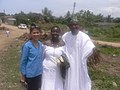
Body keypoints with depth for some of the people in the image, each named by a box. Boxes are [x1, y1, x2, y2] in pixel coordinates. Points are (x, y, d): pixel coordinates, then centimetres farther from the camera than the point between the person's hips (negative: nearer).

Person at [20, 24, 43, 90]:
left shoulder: (40, 44, 1)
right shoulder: (27, 45, -16)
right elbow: (23, 61, -11)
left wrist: (41, 70, 12)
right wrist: (23, 75, -8)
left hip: (39, 73, 6)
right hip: (30, 74, -6)